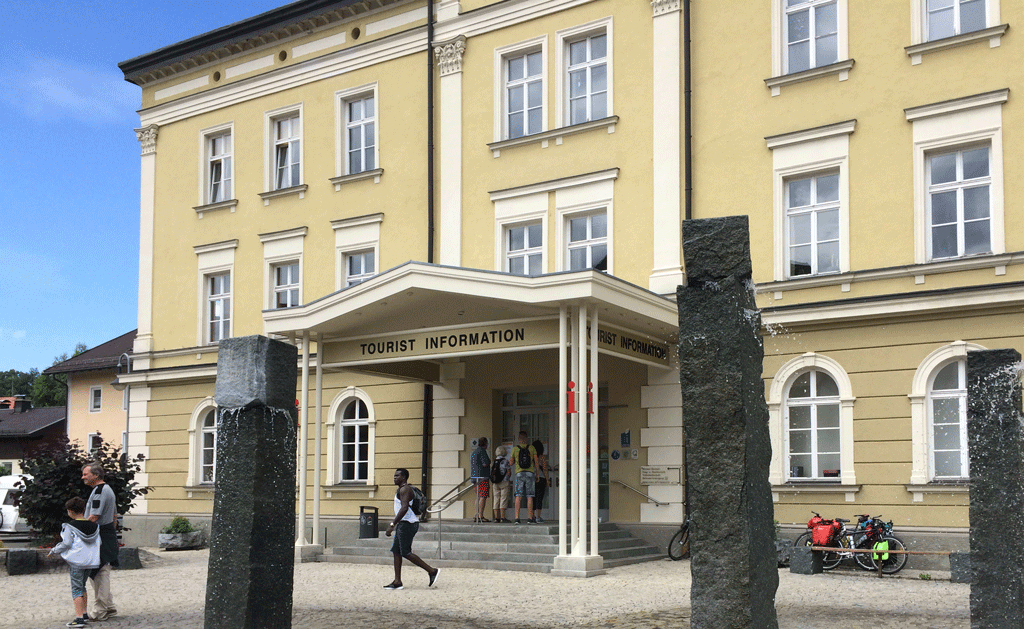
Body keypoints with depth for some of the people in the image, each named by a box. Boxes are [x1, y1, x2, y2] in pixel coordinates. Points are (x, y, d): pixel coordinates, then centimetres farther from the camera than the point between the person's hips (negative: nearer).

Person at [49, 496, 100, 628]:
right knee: (82, 586, 21)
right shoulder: (94, 526, 6)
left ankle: (79, 618, -9)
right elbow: (98, 543, 11)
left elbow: (66, 544, -12)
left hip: (76, 562, -6)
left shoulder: (69, 527, -11)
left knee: (76, 589, -3)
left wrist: (54, 551, 4)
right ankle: (84, 614, 24)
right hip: (90, 561, 6)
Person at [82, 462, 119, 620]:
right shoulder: (108, 489, 17)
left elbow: (93, 518, -22)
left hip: (100, 536, -10)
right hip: (109, 533, 10)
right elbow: (114, 516, 22)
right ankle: (109, 607, 21)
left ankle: (100, 611, -2)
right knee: (102, 573, 16)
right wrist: (112, 533, 24)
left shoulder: (98, 492, -17)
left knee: (99, 573, -6)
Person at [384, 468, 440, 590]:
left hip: (407, 524, -11)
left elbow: (405, 508, -27)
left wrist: (392, 525, -30)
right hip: (403, 524, 11)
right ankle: (397, 582, 8)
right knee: (396, 551, 7)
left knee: (406, 553, -9)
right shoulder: (403, 489, 19)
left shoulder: (404, 489, -15)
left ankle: (432, 571, -4)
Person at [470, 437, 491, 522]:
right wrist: (489, 461, 1)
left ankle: (477, 516, 10)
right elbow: (485, 464, -17)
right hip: (483, 477, -9)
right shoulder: (482, 451, -9)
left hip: (475, 477, 9)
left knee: (479, 497, 12)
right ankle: (480, 516, -14)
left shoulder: (474, 452, 19)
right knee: (483, 497, -9)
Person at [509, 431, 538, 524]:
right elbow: (536, 461, 4)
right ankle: (530, 519, 1)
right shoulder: (532, 448, 5)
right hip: (530, 473, 0)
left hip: (519, 473, 0)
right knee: (529, 497, 1)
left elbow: (511, 463, 11)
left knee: (518, 497, -1)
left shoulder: (515, 449, 4)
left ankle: (517, 518, -8)